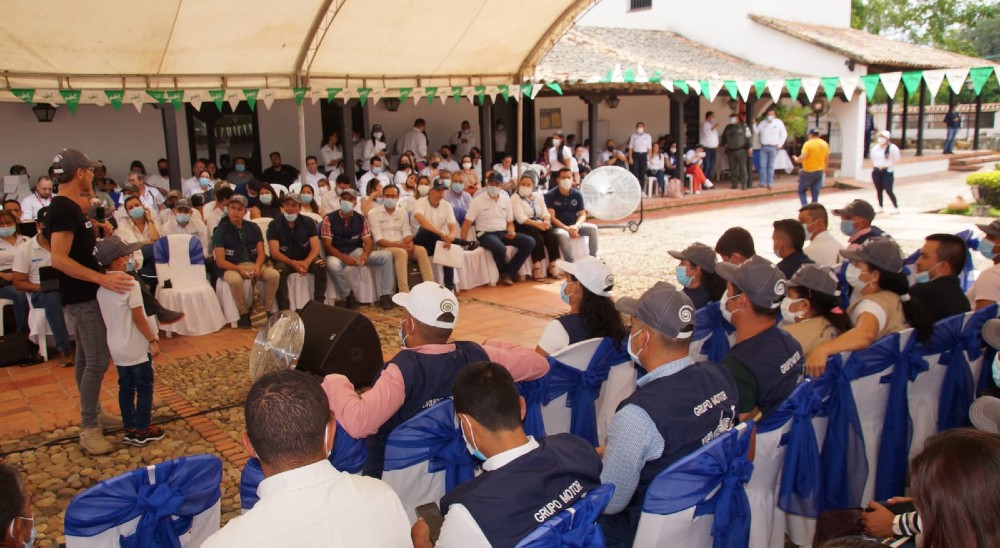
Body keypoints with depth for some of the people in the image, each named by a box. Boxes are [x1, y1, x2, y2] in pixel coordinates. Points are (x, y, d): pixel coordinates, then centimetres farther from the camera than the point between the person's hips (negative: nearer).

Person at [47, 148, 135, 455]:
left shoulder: (66, 207, 11)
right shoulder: (65, 210, -20)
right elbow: (59, 259, -28)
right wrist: (103, 279, -33)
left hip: (83, 295, 10)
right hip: (83, 296, -10)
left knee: (87, 359, 16)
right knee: (98, 361, -8)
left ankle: (94, 415, 27)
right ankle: (88, 430, -1)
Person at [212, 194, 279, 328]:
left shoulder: (253, 228, 7)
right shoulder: (220, 231, -3)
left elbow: (261, 253, 5)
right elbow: (220, 261, -8)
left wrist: (257, 266, -17)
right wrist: (239, 269, -25)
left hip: (253, 264, 3)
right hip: (231, 267, -3)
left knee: (274, 275, -24)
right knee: (235, 280, -38)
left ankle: (266, 310, -7)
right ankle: (244, 313, -15)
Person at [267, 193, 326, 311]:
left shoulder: (308, 222, -4)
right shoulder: (275, 225, -8)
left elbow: (315, 248, -11)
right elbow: (275, 253, -16)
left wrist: (306, 262, -33)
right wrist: (293, 263, -33)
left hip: (305, 259, 1)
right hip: (284, 260, -1)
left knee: (321, 264, -29)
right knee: (279, 269, -35)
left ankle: (319, 303, -20)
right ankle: (284, 309, -31)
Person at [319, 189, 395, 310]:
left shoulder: (361, 219, 5)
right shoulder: (329, 218, -6)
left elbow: (368, 242, 0)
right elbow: (327, 245, -11)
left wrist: (365, 255, -25)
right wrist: (344, 257, -28)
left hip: (357, 252, 3)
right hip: (337, 254, -3)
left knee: (386, 255, -16)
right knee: (333, 264, -40)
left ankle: (385, 295, -10)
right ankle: (348, 295, -13)